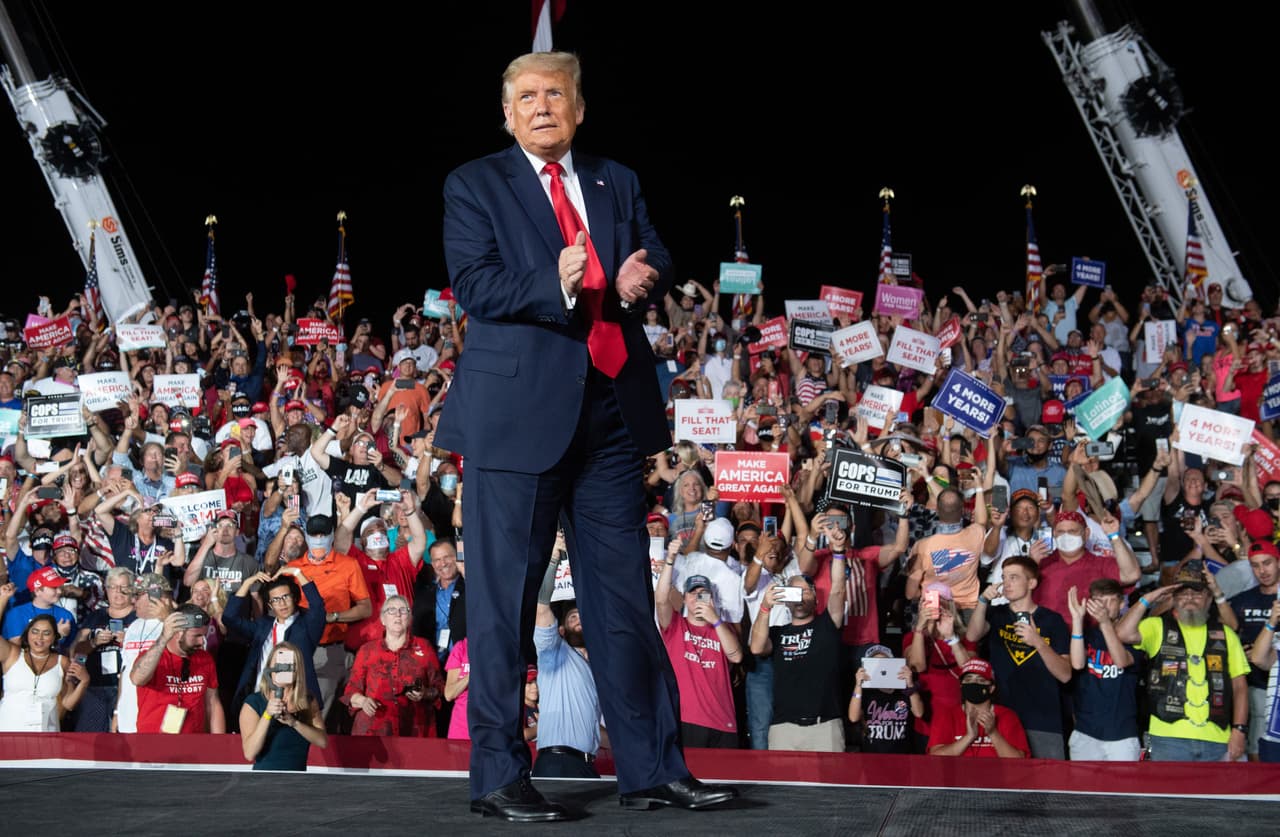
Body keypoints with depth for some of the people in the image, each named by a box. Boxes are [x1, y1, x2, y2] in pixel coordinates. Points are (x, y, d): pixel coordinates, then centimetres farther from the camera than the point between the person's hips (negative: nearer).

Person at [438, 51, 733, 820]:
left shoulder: (618, 183, 17)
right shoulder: (475, 185, 4)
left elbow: (659, 262, 10)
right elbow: (474, 285, -8)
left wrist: (640, 280, -14)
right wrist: (555, 287, -25)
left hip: (613, 406, 4)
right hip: (518, 408, -4)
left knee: (626, 594, 8)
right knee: (504, 598, -1)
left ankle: (653, 769, 14)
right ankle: (500, 777, 6)